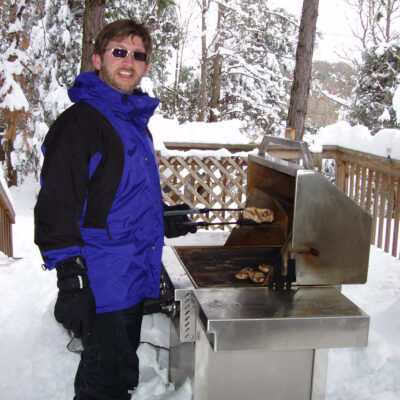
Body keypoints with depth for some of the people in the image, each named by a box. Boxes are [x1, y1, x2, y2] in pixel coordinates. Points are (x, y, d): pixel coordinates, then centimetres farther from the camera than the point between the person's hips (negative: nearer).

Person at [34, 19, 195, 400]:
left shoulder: (135, 120, 13)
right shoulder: (79, 122, -15)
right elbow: (57, 208, -20)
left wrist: (160, 220, 18)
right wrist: (70, 283, -23)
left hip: (135, 279, 9)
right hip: (102, 284, -8)